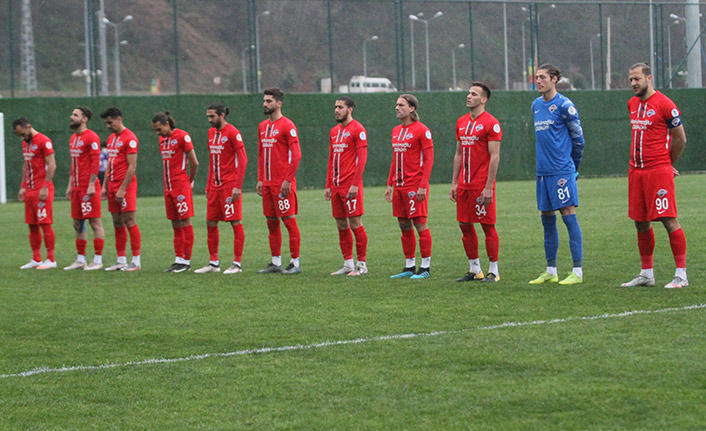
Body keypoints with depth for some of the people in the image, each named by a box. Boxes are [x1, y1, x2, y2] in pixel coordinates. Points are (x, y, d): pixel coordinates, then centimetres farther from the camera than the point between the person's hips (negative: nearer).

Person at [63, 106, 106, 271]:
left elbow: (95, 162, -16)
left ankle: (97, 260, -3)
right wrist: (70, 185, 19)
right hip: (77, 188, 9)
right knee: (77, 223, 11)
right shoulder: (73, 138, 17)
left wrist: (91, 185, -20)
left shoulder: (91, 137, -11)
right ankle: (80, 260, 17)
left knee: (95, 222, -5)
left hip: (89, 187, -9)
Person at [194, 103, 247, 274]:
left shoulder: (232, 133, -9)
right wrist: (208, 186, 18)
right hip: (215, 186, 8)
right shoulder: (211, 132, 14)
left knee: (236, 222, -4)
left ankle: (237, 263, 0)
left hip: (230, 186, -8)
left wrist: (237, 186, -18)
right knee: (210, 223, 8)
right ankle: (213, 263, 16)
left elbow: (243, 159, -13)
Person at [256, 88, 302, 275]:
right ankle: (276, 262, 16)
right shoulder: (263, 126, 15)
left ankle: (295, 263, -2)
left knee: (289, 220, -5)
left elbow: (296, 154, -14)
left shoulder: (287, 125, -9)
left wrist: (288, 180, -17)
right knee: (271, 222, 10)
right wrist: (260, 179, 13)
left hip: (283, 183, -8)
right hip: (267, 182, 8)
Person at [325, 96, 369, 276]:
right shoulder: (334, 131, 17)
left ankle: (362, 265, 0)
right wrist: (328, 185, 15)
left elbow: (362, 158, -13)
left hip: (351, 185, -8)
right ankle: (348, 264, 15)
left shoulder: (357, 129, -8)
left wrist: (355, 185, -18)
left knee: (355, 223, -5)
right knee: (341, 225, 9)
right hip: (336, 186, 8)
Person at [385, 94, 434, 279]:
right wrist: (390, 184, 16)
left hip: (415, 186, -8)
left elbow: (429, 159, -11)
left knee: (420, 224, -5)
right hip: (399, 186, 8)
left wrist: (422, 186, -17)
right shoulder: (396, 131, 16)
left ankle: (425, 267, -1)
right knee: (404, 226, 9)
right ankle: (409, 267, 15)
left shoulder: (421, 130, -8)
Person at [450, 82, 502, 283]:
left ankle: (493, 271, 4)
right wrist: (454, 183, 14)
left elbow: (494, 157, -12)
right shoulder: (461, 122, 13)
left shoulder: (490, 123, -9)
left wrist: (489, 187, -16)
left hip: (482, 186, -7)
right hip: (464, 184, 7)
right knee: (465, 225, 9)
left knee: (488, 226, -2)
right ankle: (474, 270, 18)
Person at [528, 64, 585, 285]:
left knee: (568, 215, -7)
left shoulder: (564, 105, -8)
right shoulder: (536, 105, 14)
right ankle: (551, 271, 17)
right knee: (547, 218, 10)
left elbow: (578, 138, -4)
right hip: (543, 171, 7)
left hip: (562, 171, -7)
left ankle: (577, 272, -6)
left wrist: (571, 166, 4)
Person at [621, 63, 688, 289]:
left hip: (659, 170, -7)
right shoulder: (632, 104, 14)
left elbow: (680, 138, -2)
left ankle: (681, 275, -5)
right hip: (636, 171, 7)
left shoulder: (664, 104, -9)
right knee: (641, 223, 9)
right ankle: (646, 274, 18)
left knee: (669, 220, -9)